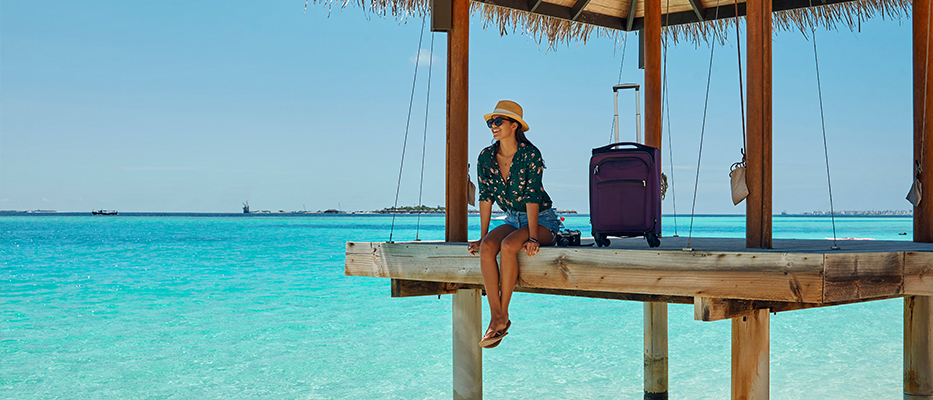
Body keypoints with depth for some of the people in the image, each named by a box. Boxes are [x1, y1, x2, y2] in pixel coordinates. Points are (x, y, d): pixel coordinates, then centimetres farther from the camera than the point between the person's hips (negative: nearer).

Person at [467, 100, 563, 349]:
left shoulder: (530, 154, -16)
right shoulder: (486, 157, -1)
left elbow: (532, 197, -21)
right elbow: (485, 197, 2)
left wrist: (532, 237, -27)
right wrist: (482, 236, -3)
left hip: (542, 220, -5)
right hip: (513, 219, 5)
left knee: (508, 246, -33)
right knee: (487, 247, -27)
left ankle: (503, 314, -23)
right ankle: (497, 317, -28)